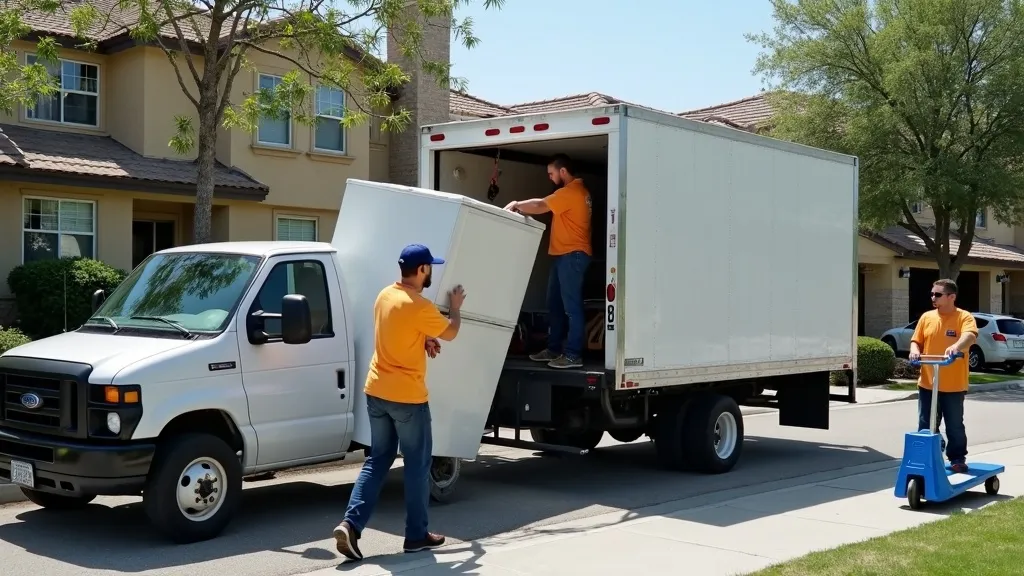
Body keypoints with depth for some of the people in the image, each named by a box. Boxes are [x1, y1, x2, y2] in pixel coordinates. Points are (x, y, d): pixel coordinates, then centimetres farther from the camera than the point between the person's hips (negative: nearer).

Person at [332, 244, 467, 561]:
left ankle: (351, 523, 0)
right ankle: (417, 535, 14)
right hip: (407, 397, -7)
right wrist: (455, 306, 15)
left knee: (377, 460, 13)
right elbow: (450, 333, -2)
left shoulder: (385, 295, 7)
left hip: (376, 391, 8)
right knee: (417, 465, 6)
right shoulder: (420, 307, -18)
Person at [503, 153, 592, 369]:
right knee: (555, 304, 14)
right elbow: (544, 203, 17)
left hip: (572, 255, -11)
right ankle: (554, 349, 21)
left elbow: (539, 207, -17)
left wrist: (516, 205, -6)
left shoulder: (571, 191, -15)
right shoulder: (575, 191, 20)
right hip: (564, 255, 11)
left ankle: (573, 355, -9)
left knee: (571, 306, -10)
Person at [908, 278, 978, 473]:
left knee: (955, 426, 8)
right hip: (927, 384, 4)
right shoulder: (927, 317, 7)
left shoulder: (964, 317, -7)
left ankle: (957, 459, 22)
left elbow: (970, 336, -26)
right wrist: (915, 351, -13)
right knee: (925, 426, 9)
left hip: (954, 386, -4)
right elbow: (916, 341, 10)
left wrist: (956, 346, -46)